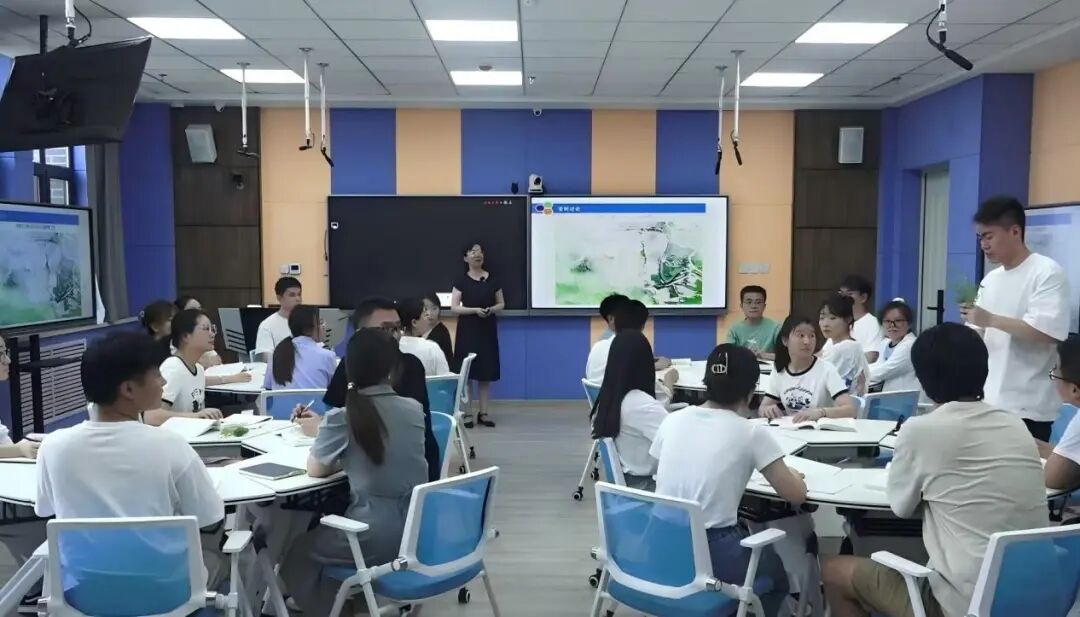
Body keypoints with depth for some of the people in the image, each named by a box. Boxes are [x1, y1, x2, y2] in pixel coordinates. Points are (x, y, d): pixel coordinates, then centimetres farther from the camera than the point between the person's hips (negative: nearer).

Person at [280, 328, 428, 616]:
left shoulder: (342, 417, -13)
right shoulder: (414, 409, 0)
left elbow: (315, 470, 1)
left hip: (378, 538, -5)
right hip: (418, 530, 5)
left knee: (299, 554, 22)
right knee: (328, 526, 32)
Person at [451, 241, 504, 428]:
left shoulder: (492, 279, 4)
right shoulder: (461, 280, -2)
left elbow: (501, 304, 10)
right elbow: (454, 307, -6)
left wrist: (492, 310, -11)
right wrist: (475, 310, -18)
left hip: (488, 329, 2)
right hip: (467, 330, -2)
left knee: (486, 371, 4)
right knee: (466, 371, -4)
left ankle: (483, 412, 13)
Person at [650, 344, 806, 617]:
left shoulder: (672, 421, 2)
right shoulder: (751, 433, -9)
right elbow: (796, 495, -3)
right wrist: (792, 475, 19)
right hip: (711, 556, -4)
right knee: (776, 573, 30)